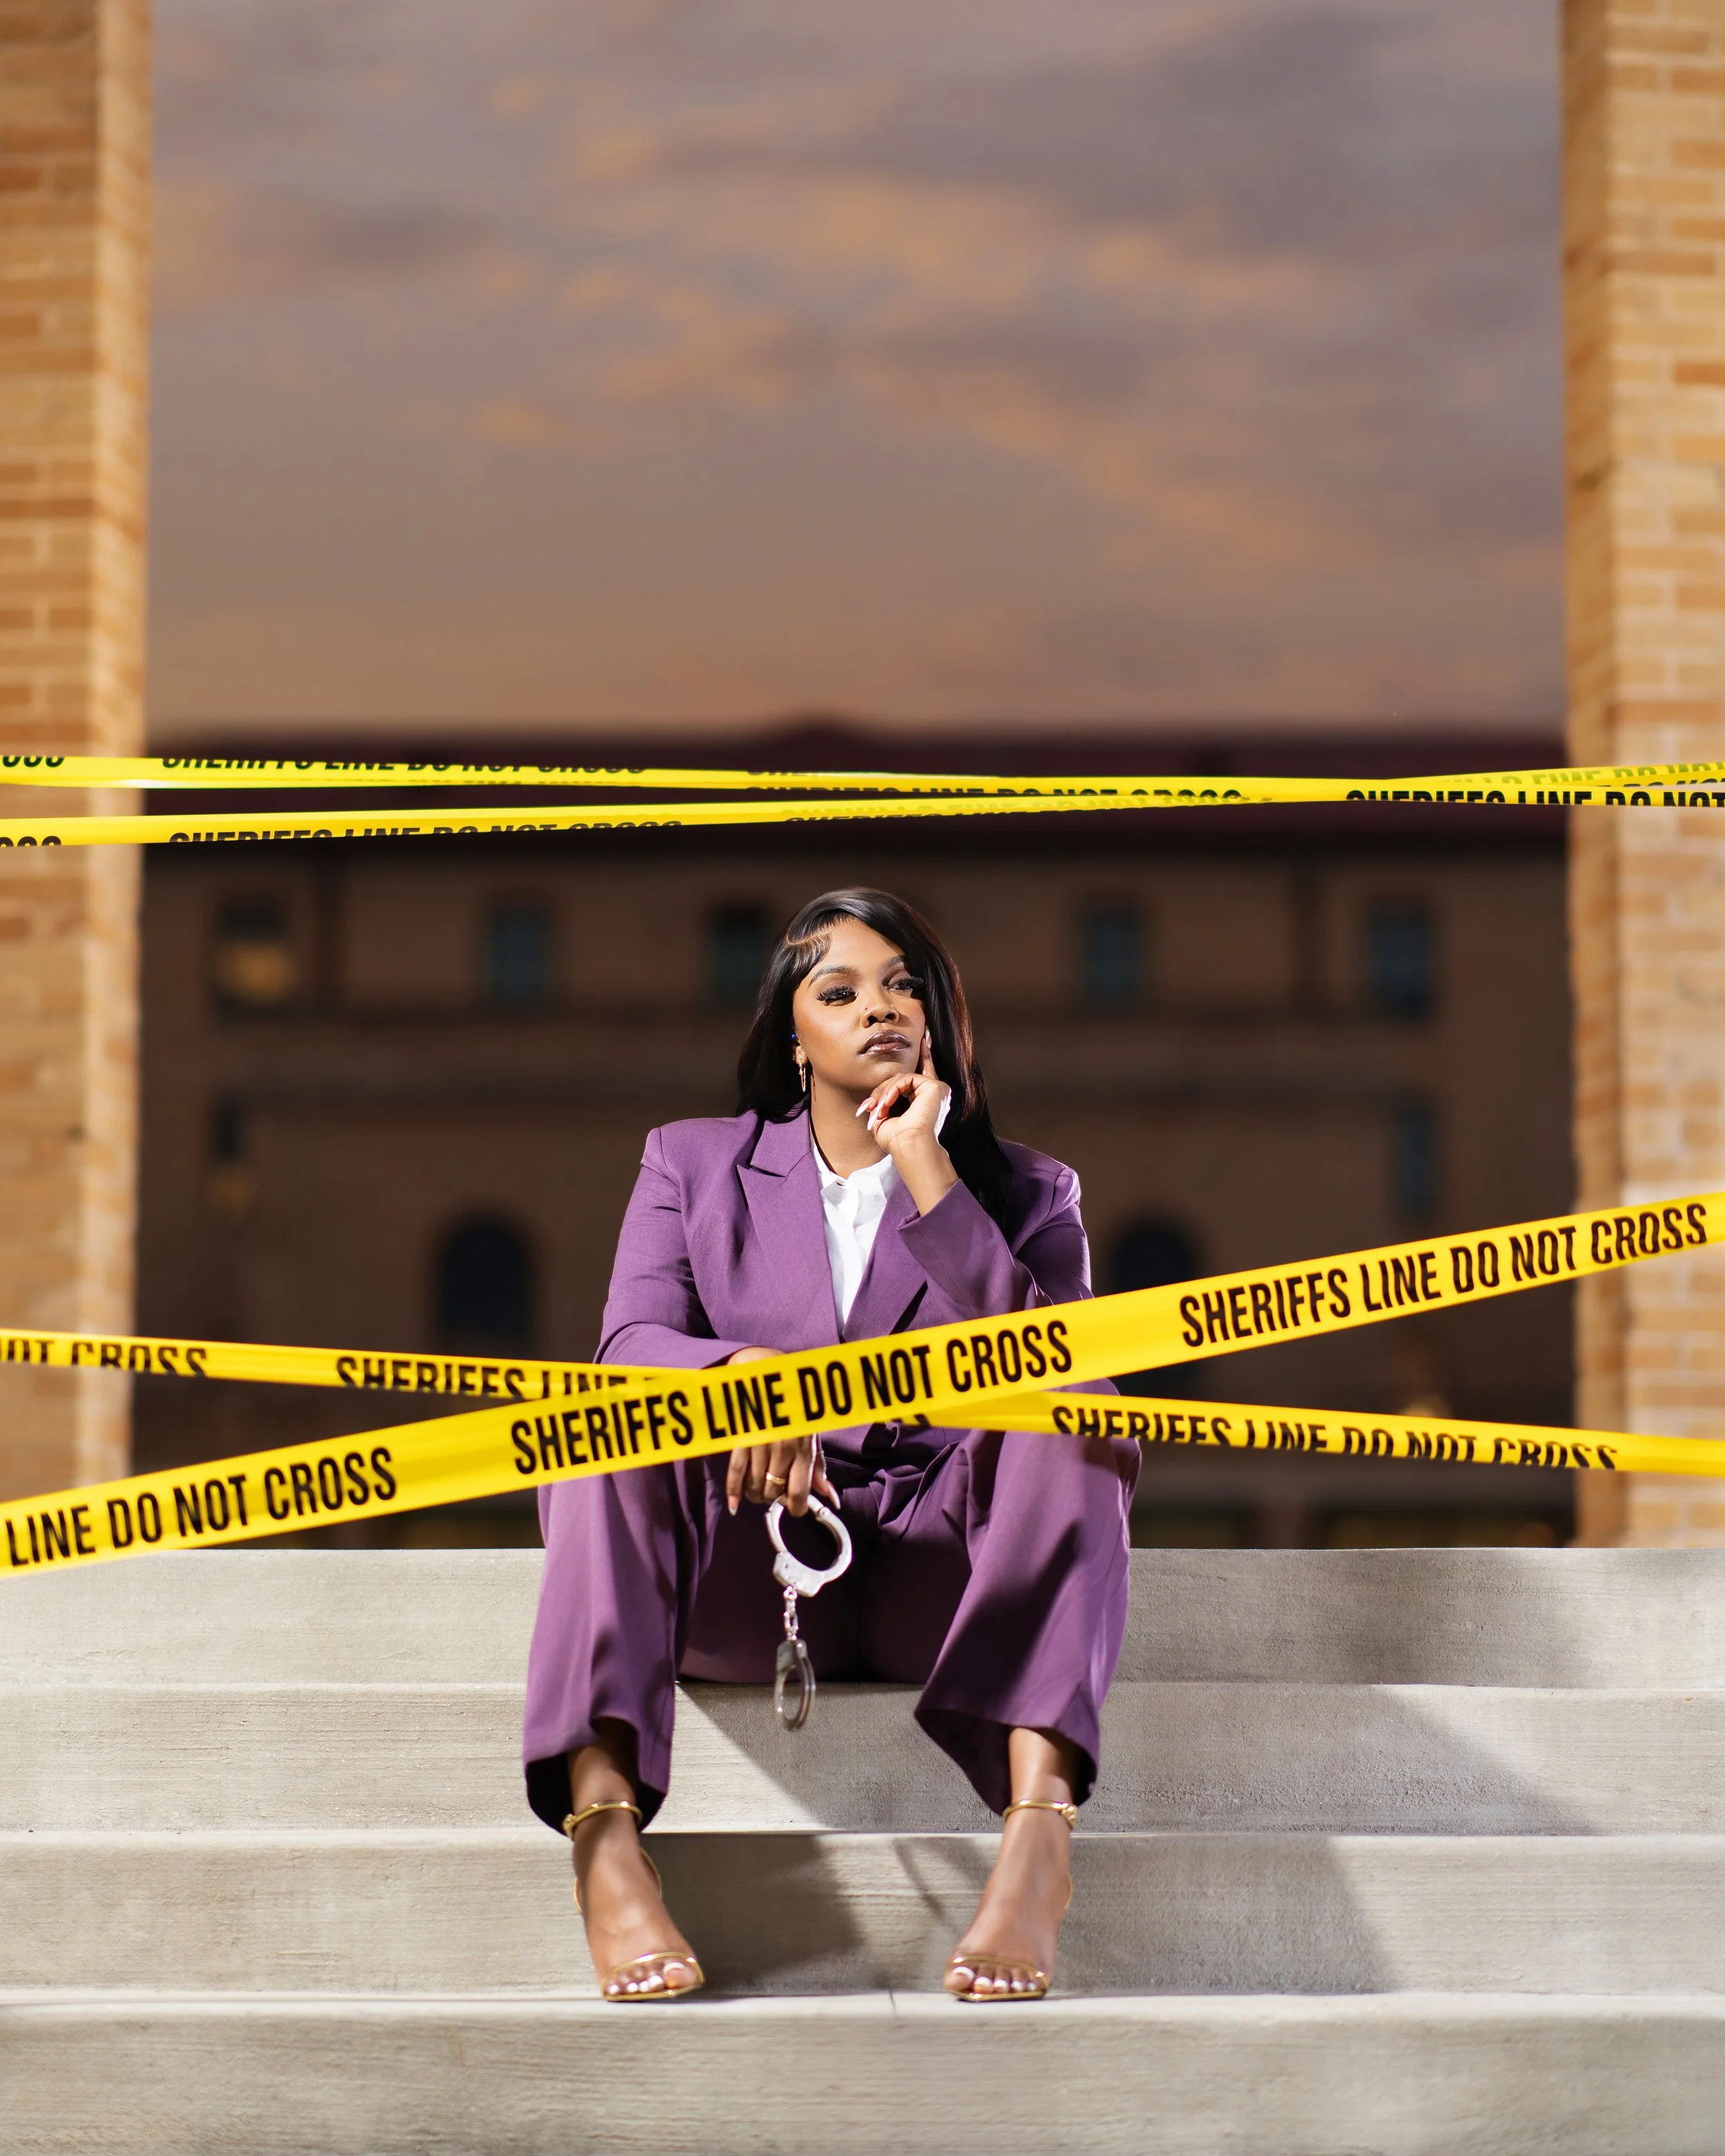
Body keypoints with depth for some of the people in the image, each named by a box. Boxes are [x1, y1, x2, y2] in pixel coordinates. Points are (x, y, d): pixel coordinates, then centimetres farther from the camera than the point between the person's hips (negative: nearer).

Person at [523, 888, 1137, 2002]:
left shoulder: (1025, 1192, 15)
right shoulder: (695, 1162, 16)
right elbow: (633, 1344, -3)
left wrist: (923, 1164, -9)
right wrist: (741, 1374, -26)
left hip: (941, 1574, 0)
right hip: (746, 1575, 0)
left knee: (1071, 1421, -29)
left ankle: (1039, 1828, -44)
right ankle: (605, 1835, -41)